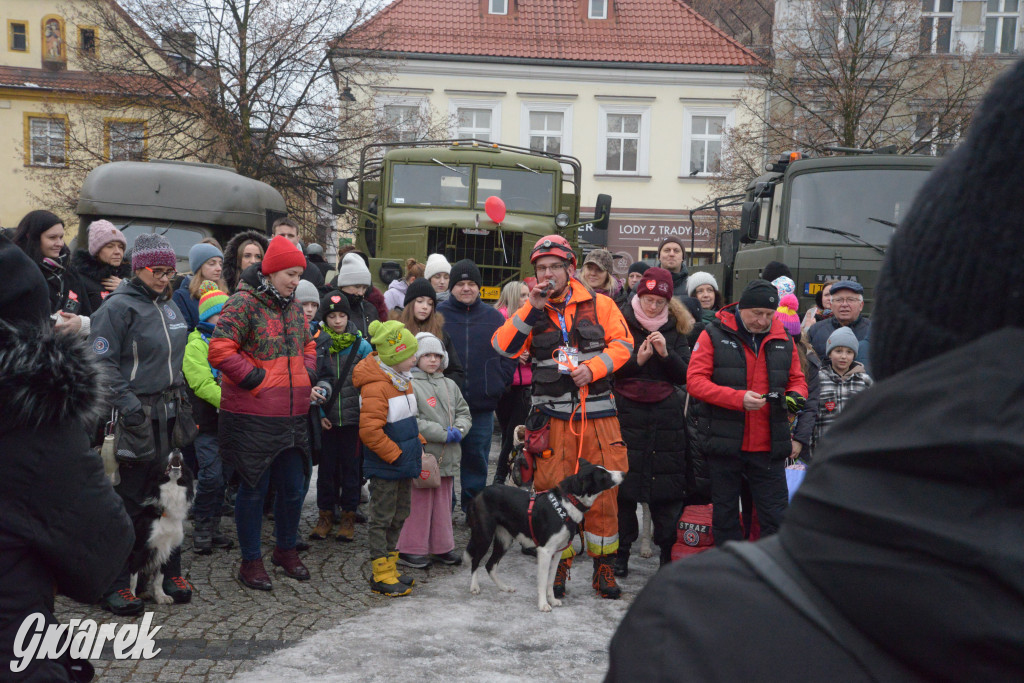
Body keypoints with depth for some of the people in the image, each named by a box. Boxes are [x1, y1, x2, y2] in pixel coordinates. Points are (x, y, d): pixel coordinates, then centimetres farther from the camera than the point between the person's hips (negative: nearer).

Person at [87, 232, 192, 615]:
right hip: (137, 420, -7)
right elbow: (102, 363, -14)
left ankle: (169, 572, 24)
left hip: (170, 417, 7)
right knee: (127, 500, -2)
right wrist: (129, 407, -20)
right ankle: (114, 585, 8)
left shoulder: (170, 306, 15)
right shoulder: (119, 306, -8)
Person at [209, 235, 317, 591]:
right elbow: (220, 350, -18)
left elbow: (307, 346, 25)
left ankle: (286, 549, 34)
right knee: (254, 488, 4)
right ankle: (251, 561, 20)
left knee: (293, 486, 13)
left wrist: (305, 378, 8)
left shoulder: (292, 306, 13)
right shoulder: (243, 303, -11)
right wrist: (259, 381, -16)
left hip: (292, 416, 7)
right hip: (253, 418, -7)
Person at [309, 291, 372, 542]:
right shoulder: (317, 345, 1)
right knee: (327, 465, 8)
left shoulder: (361, 346, -1)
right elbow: (313, 382, 2)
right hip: (326, 417, 1)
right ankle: (325, 514, 20)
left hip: (353, 417, -1)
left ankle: (348, 516, 17)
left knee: (351, 465, 6)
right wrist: (319, 411, -6)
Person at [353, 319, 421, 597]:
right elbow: (370, 430, -26)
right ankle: (382, 576, 11)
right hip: (384, 467, -10)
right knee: (382, 517, 1)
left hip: (403, 463, 10)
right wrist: (396, 454, -19)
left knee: (399, 516, 17)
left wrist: (417, 446, 10)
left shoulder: (403, 381, 10)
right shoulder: (375, 387, -22)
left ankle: (391, 570, 29)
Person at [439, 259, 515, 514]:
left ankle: (474, 508, 22)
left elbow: (509, 355, 12)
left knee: (476, 458, 9)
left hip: (482, 406, 2)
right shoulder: (438, 314, 1)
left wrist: (497, 383, 1)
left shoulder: (494, 318, 8)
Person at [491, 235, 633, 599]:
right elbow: (503, 347, -4)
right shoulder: (531, 311, 8)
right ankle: (559, 564, 18)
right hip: (553, 415, 1)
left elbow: (622, 343, 5)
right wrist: (531, 309, -11)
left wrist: (592, 368, -10)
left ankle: (604, 565, 16)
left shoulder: (600, 305, 7)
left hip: (598, 413, 0)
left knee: (603, 491, 2)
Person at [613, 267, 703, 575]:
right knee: (623, 483, 0)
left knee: (668, 483, 1)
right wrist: (637, 359, -15)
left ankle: (669, 552, 13)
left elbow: (685, 375, 5)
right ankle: (620, 552, 12)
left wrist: (666, 353, -10)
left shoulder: (674, 328, 9)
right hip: (626, 414, -2)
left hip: (666, 416, 2)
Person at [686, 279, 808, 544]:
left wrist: (795, 395, -8)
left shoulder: (784, 340, 7)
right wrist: (738, 398, -23)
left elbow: (797, 380, 17)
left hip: (768, 447, 3)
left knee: (776, 517, 6)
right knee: (725, 515, 11)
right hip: (723, 443, -2)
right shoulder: (714, 335, -5)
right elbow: (695, 381, -11)